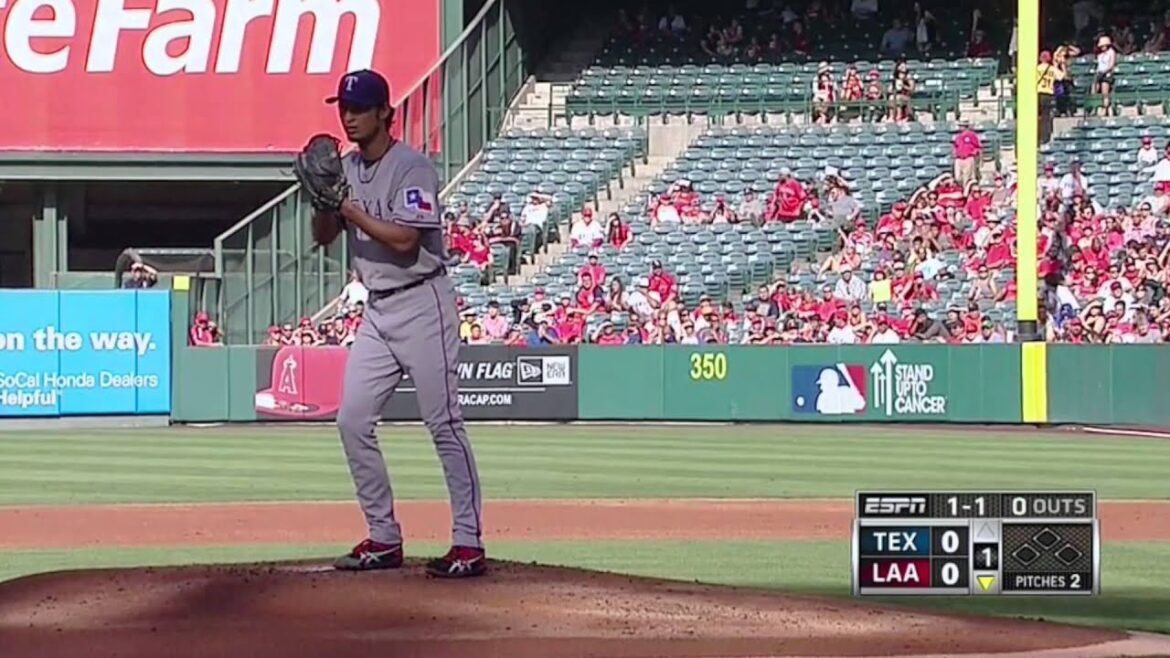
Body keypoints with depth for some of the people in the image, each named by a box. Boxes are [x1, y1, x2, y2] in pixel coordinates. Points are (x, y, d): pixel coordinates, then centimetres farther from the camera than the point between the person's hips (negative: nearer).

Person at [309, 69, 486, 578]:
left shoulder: (411, 167, -13)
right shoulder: (345, 169, 11)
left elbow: (405, 239, -22)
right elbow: (323, 236, 10)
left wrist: (350, 210, -19)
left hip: (421, 303, -8)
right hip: (377, 309, 8)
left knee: (444, 424, -7)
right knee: (352, 421, 3)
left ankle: (469, 543, -6)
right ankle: (384, 539, 11)